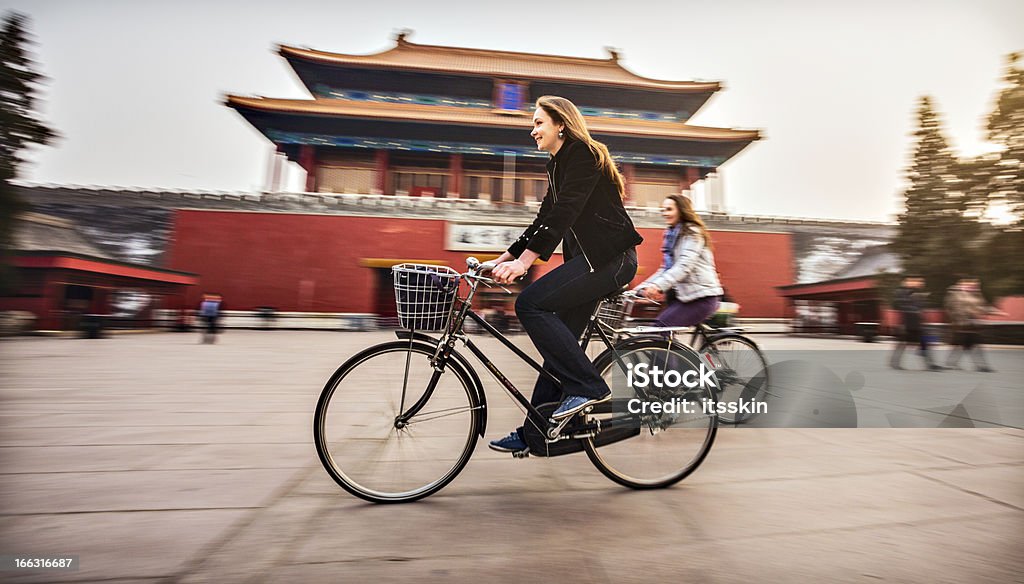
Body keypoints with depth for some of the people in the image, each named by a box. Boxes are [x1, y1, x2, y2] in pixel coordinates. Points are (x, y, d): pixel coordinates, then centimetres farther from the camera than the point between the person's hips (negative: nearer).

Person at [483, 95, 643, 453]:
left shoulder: (582, 155, -7)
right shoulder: (559, 165, 21)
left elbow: (564, 214, -21)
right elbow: (545, 220, 18)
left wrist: (523, 261, -29)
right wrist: (502, 259, 12)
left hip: (611, 258, -9)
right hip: (590, 259, 9)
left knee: (530, 303, -21)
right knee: (559, 342, 5)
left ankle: (588, 387, -12)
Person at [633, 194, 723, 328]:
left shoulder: (693, 233, -7)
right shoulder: (671, 234, 17)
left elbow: (684, 266, -22)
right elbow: (666, 269, 13)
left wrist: (658, 286, -36)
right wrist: (640, 289, 2)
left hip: (702, 296, -8)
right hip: (684, 294, 8)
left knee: (660, 326, -20)